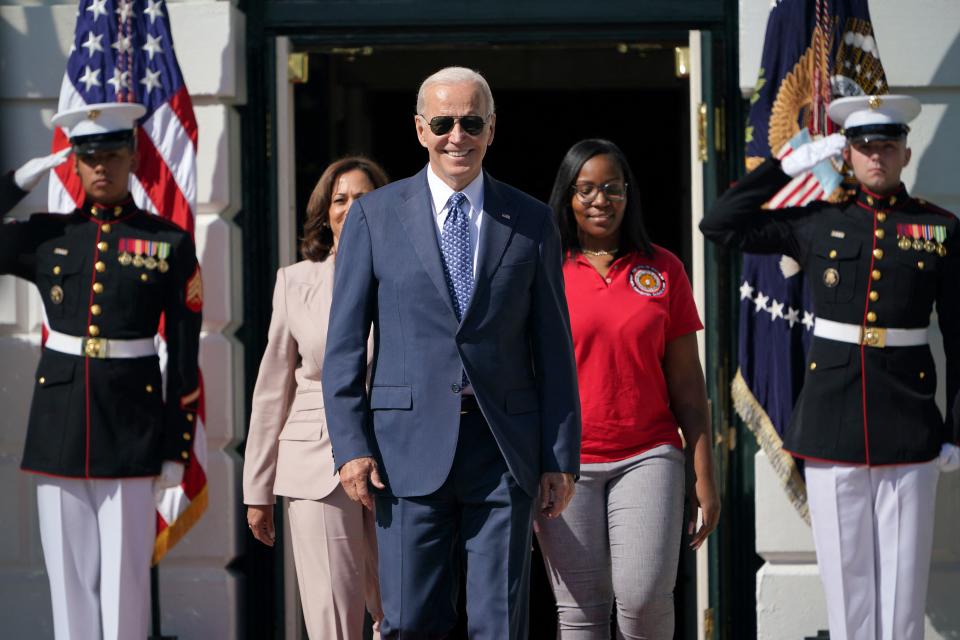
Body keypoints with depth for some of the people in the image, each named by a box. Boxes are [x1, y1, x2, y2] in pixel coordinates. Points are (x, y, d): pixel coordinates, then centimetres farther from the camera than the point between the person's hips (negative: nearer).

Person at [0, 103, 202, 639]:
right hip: (59, 425, 2)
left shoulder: (170, 244, 2)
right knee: (70, 575, 5)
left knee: (125, 575, 0)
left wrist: (177, 449, -3)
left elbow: (185, 359, 1)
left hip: (131, 427, -2)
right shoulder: (47, 236, 8)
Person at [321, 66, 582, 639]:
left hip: (504, 447, 1)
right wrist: (351, 444, -4)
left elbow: (554, 348, 9)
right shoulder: (375, 216, 6)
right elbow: (345, 343, 5)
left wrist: (561, 458, 4)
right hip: (412, 446, -1)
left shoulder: (532, 222, 9)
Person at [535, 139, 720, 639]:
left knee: (644, 596, -14)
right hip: (565, 464, 0)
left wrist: (704, 476, 4)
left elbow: (686, 382, 9)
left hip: (648, 457, 1)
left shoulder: (662, 270, 8)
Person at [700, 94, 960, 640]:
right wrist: (787, 167, 4)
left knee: (903, 575, 1)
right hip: (832, 421, 1)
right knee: (846, 575, 5)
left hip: (909, 424, -1)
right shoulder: (817, 223, 7)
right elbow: (720, 226, 6)